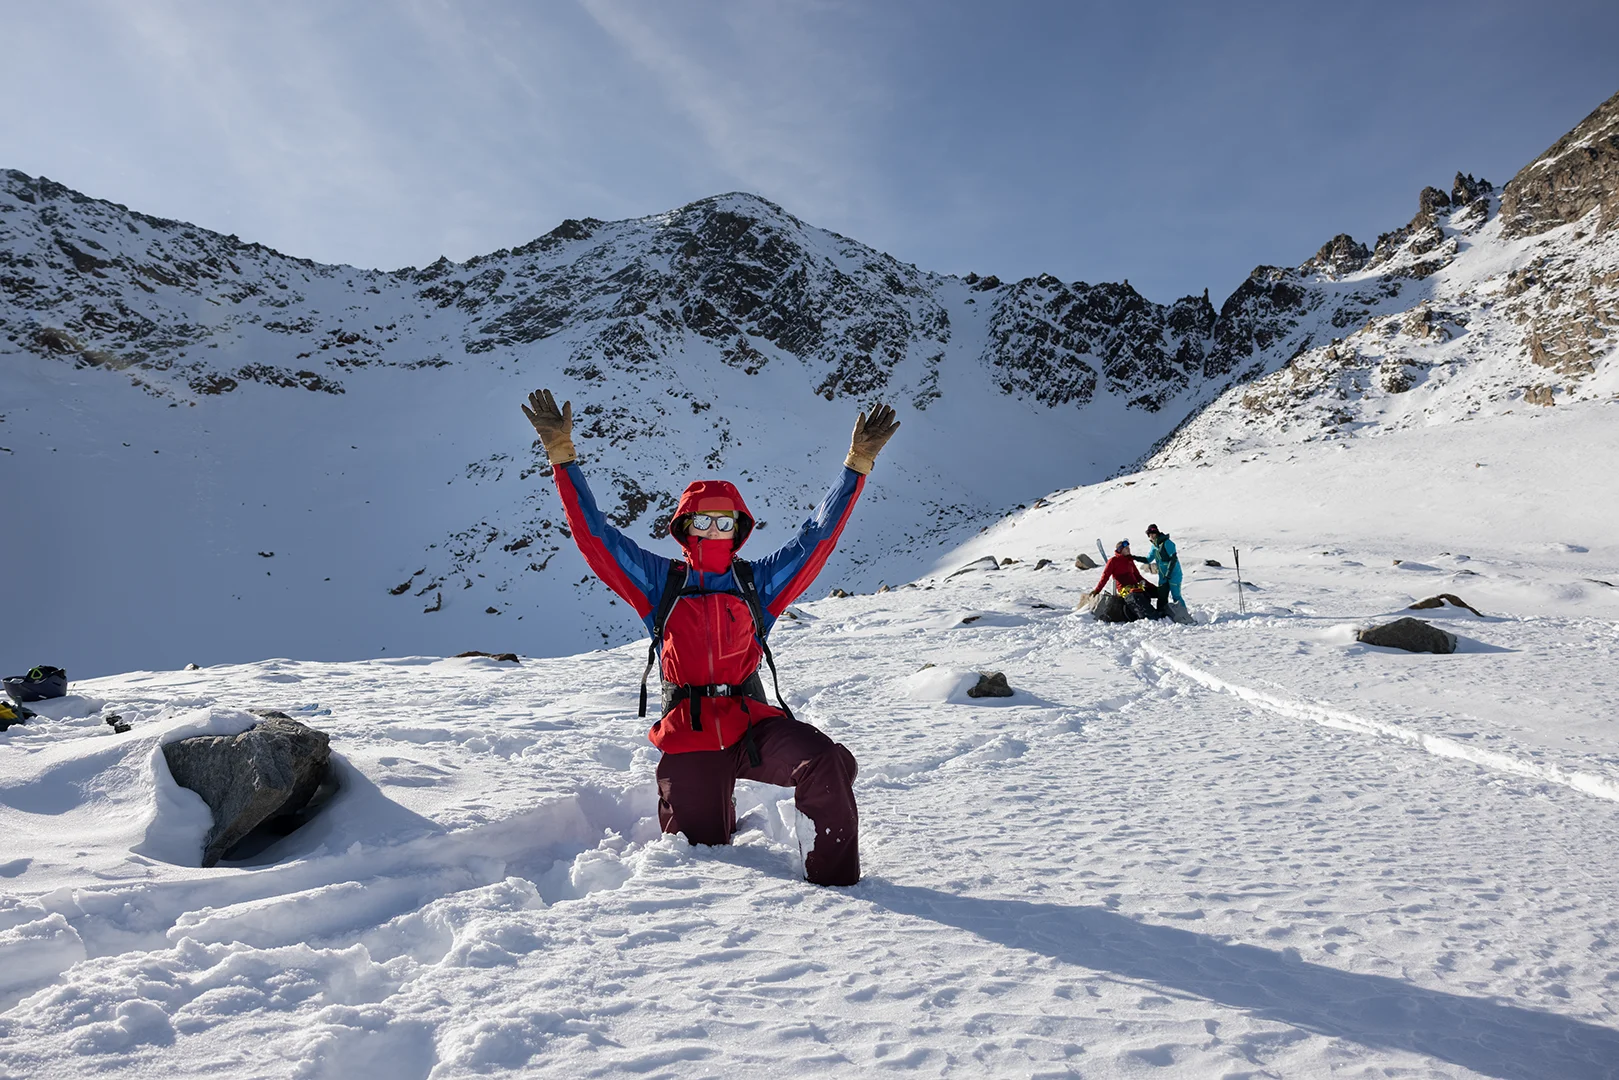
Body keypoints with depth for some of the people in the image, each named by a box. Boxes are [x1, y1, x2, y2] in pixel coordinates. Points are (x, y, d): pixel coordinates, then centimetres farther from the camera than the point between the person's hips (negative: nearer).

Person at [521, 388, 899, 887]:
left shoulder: (758, 581, 10)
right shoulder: (659, 581, 9)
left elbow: (818, 535, 9)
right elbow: (595, 534, 5)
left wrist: (858, 463, 5)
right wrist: (563, 456, 1)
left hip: (752, 724, 0)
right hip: (687, 734, 0)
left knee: (826, 763, -28)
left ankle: (835, 881, -8)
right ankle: (721, 815, 45)